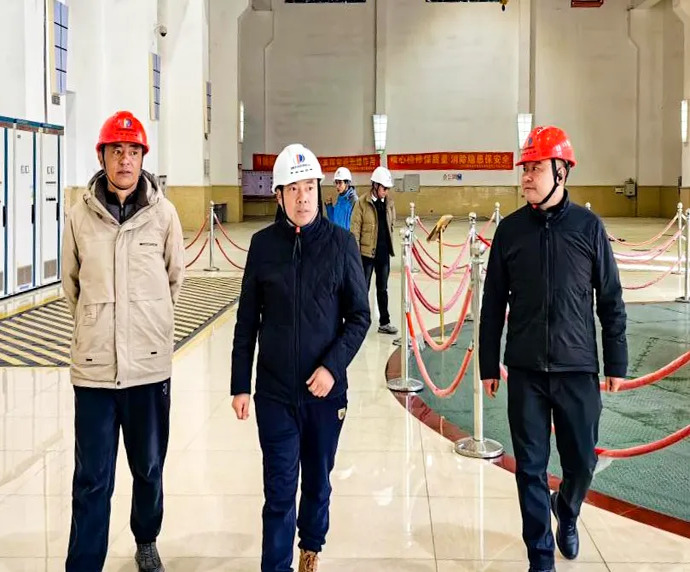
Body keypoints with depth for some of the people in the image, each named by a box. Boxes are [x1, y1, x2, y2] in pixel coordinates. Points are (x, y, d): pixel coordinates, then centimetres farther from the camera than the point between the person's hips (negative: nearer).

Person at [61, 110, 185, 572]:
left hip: (150, 363, 1)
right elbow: (71, 282, 9)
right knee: (92, 480, 3)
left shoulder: (163, 213, -4)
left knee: (149, 468, 17)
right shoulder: (82, 215, -4)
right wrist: (93, 322, 10)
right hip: (94, 365, -1)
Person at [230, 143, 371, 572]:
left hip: (326, 388, 1)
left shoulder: (341, 243, -4)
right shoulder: (263, 244, -1)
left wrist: (333, 366, -13)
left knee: (318, 480, 16)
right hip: (275, 391, 0)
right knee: (280, 489, 1)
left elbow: (359, 316, -1)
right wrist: (240, 385, 3)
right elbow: (247, 321, 3)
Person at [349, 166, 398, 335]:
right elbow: (355, 229, -10)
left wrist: (389, 244, 12)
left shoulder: (389, 203, 5)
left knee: (382, 289, 14)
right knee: (363, 289, 5)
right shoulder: (362, 202, -11)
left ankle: (384, 322, 22)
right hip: (367, 252, -5)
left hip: (384, 253, 5)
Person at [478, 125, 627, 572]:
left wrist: (616, 363, 1)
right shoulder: (510, 229, 1)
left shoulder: (588, 226, -2)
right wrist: (489, 366, 5)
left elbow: (611, 300, 2)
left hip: (578, 367, 0)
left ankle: (567, 515, 42)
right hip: (525, 370, 1)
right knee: (531, 467, 4)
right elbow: (493, 304, 5)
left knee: (582, 461, 9)